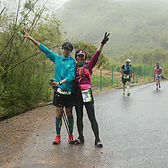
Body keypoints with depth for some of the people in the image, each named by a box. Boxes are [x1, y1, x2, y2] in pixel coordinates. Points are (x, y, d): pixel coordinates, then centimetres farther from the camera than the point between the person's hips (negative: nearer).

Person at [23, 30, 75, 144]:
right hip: (58, 91, 2)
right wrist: (31, 39, 9)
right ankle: (58, 136, 10)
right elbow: (44, 49, 11)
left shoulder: (72, 62, 1)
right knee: (59, 113, 1)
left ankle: (71, 135, 17)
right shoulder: (56, 58, 11)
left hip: (69, 91, -2)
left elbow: (71, 76, -11)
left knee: (69, 113, 5)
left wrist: (60, 82, -22)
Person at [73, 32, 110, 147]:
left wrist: (102, 44, -20)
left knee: (92, 117, -7)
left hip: (87, 92, -4)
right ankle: (81, 137, 19)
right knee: (79, 116, 9)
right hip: (77, 93, 4)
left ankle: (97, 139, -7)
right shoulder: (74, 67, 16)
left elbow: (96, 56, -7)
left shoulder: (88, 65, 6)